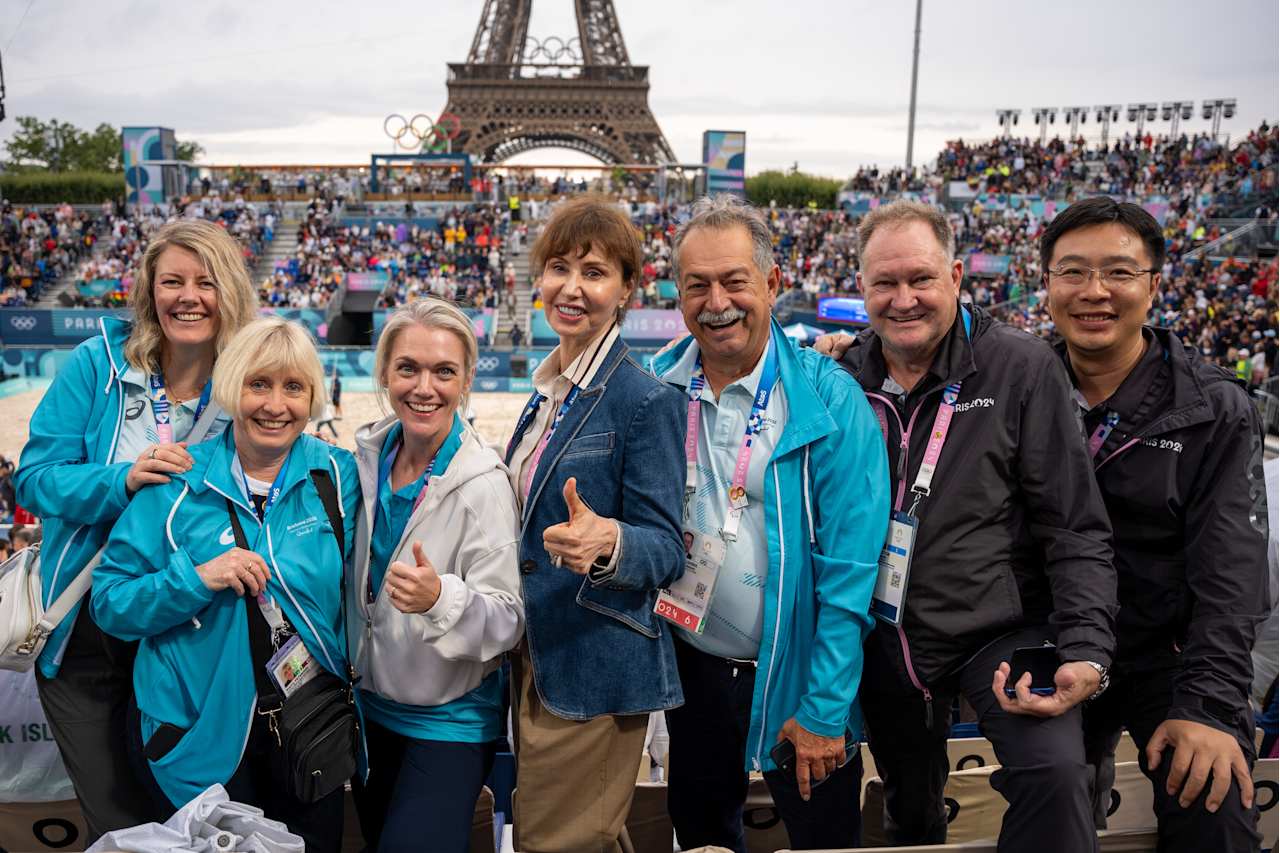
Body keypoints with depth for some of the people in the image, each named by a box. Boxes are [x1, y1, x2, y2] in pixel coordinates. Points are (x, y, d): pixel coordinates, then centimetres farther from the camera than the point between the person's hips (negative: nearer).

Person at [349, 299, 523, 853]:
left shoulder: (483, 484, -22)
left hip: (449, 721, -6)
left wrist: (441, 598, -39)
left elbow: (507, 619, -22)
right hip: (371, 704, 6)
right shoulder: (366, 456, -5)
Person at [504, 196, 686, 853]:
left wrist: (607, 542, -34)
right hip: (534, 658, 8)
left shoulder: (646, 399, -15)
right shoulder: (549, 388, 8)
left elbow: (665, 550, -16)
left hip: (597, 670, -7)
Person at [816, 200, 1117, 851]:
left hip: (1001, 629, -3)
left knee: (1056, 772, -30)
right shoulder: (843, 377, -1)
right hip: (886, 643, 3)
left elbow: (1075, 530, -10)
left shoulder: (1022, 368, -10)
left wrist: (1087, 651, -19)